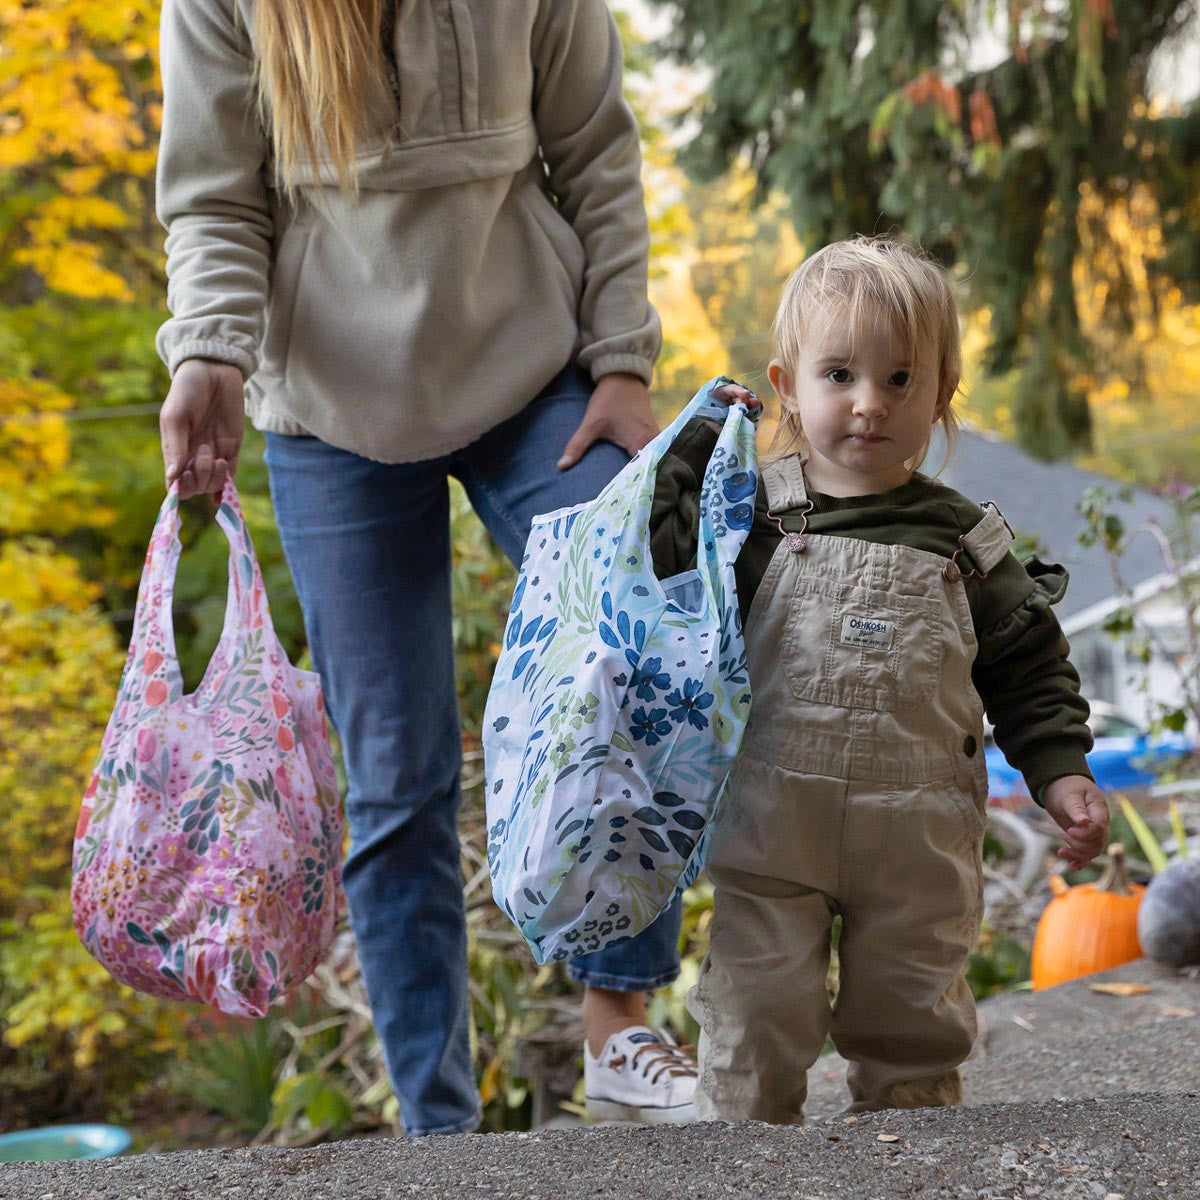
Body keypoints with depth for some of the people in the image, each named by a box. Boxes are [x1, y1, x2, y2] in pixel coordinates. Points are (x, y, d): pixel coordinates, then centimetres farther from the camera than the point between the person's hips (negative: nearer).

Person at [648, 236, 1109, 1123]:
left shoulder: (964, 543, 3)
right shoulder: (754, 513, -1)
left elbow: (1028, 671, 7)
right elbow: (663, 572, -9)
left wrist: (1062, 772, -4)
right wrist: (697, 449, -8)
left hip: (918, 847, 2)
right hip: (773, 826, -1)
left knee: (910, 1030, 13)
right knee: (755, 1026, 2)